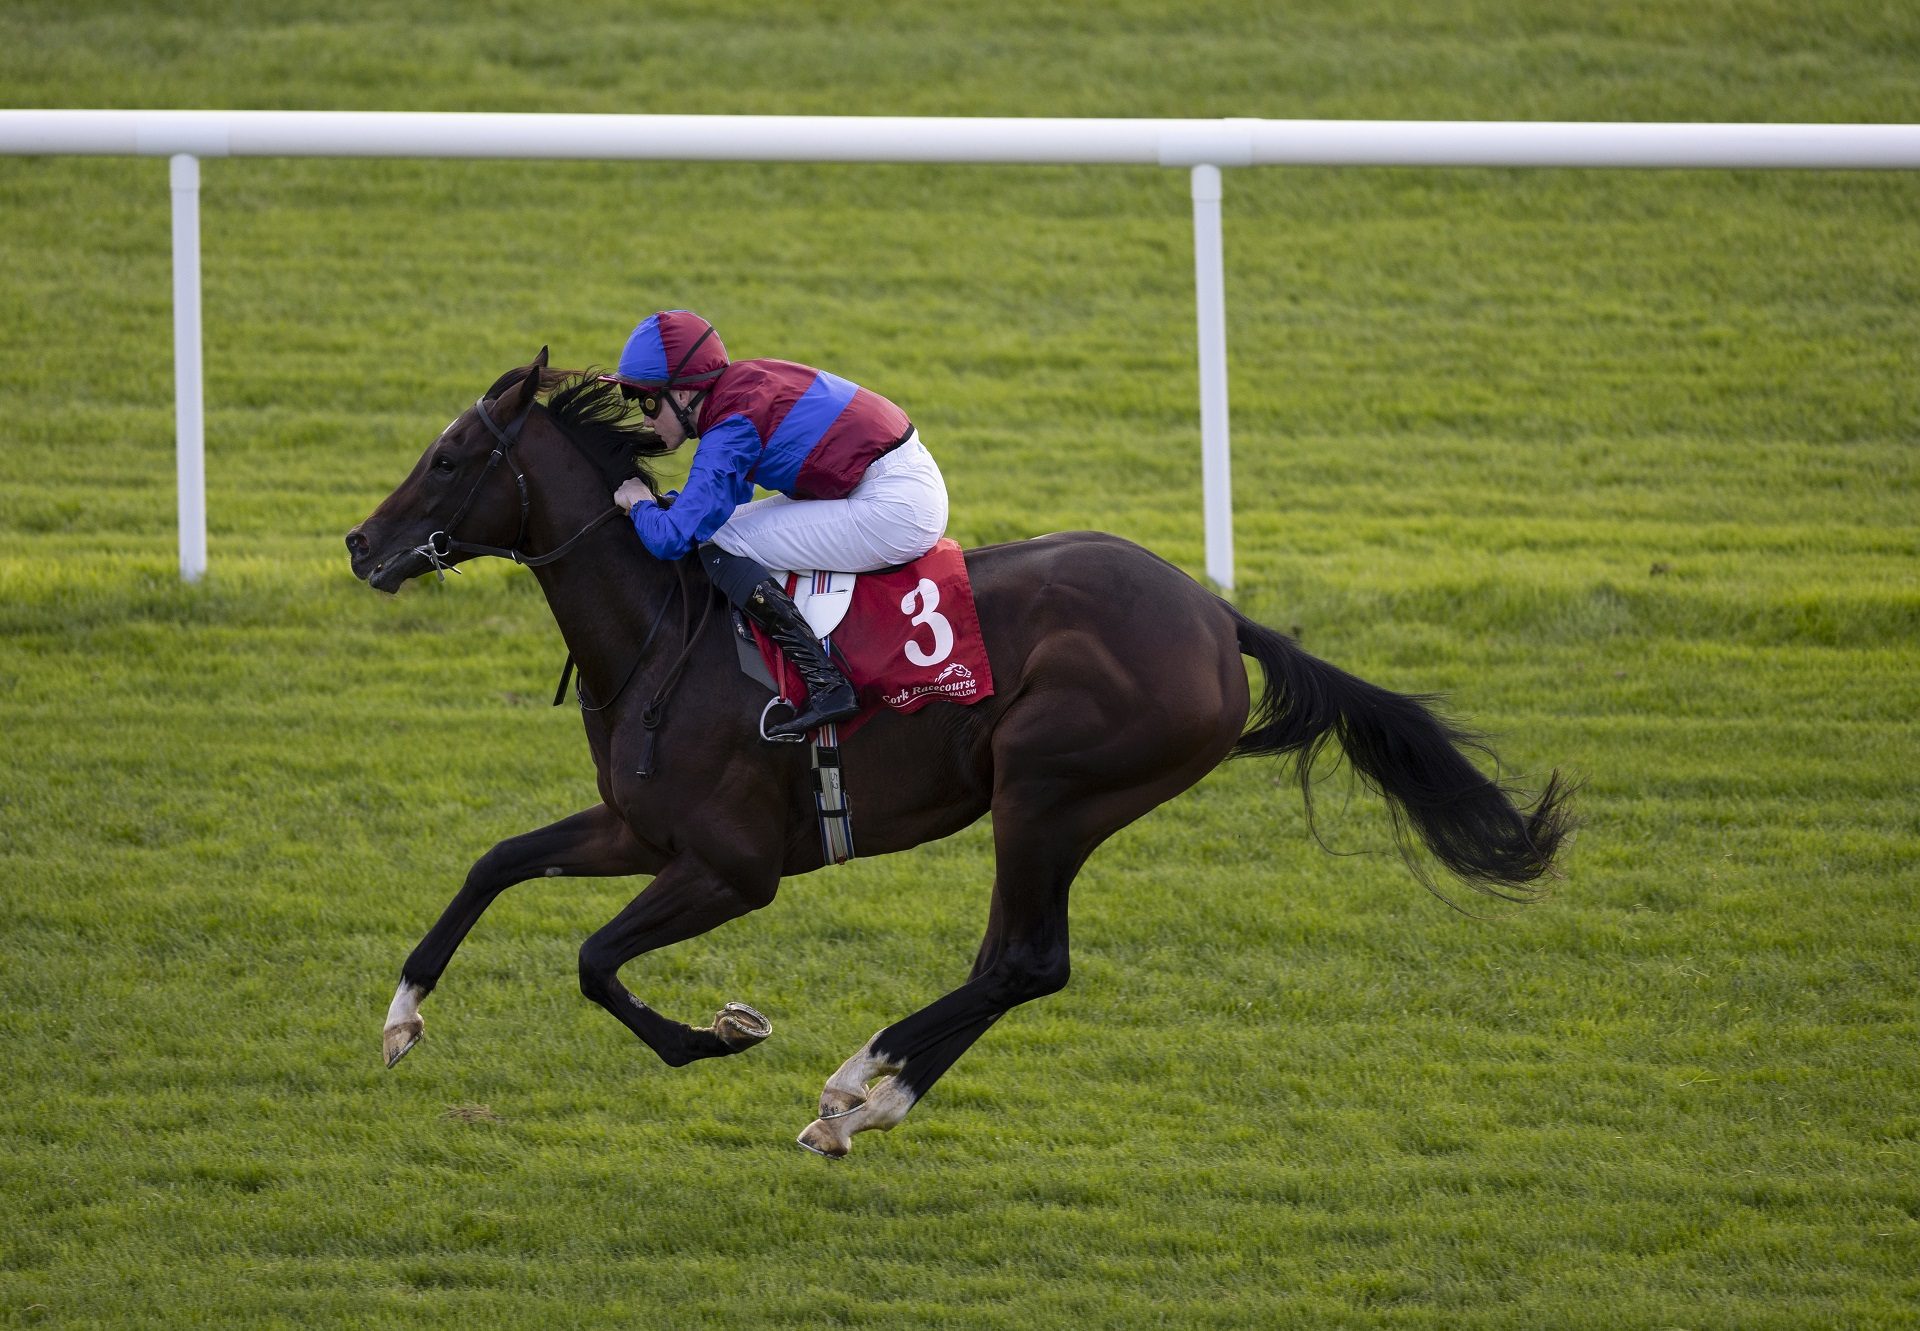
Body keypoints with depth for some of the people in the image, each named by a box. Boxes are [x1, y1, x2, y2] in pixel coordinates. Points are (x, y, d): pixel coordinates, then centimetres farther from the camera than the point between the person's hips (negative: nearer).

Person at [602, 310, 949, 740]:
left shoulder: (730, 430, -18)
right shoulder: (742, 381, 10)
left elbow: (672, 537, -20)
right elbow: (727, 494, 25)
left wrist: (640, 505, 0)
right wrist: (664, 504, 10)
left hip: (892, 509, -10)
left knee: (716, 546, -12)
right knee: (723, 522, 18)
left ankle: (826, 684, -16)